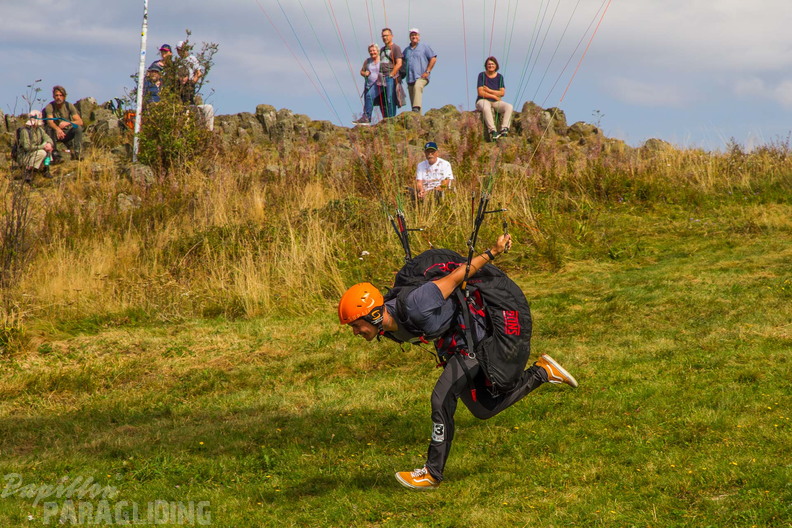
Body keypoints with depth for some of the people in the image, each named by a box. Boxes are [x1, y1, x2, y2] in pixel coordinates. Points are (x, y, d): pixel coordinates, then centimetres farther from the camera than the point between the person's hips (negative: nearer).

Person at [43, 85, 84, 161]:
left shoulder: (69, 106, -7)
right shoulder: (50, 107, -13)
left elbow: (80, 122, -16)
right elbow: (50, 122, -30)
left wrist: (68, 123, -36)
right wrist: (58, 129, -52)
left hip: (67, 133, 2)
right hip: (56, 133, -2)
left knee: (78, 128, -25)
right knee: (50, 128, -32)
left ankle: (77, 153, -22)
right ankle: (54, 151, -24)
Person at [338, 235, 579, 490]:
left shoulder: (412, 308, -37)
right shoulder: (386, 328, -9)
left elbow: (454, 277, -28)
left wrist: (494, 251, -19)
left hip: (473, 336, -10)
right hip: (453, 345, 10)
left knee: (442, 399, -15)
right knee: (483, 409, 16)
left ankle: (433, 473, -3)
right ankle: (541, 372, 27)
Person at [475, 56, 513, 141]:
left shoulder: (499, 77, 8)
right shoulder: (482, 75, -2)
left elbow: (502, 93, -1)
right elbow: (480, 92, -11)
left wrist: (489, 90, -11)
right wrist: (494, 96, -9)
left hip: (496, 102, 4)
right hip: (483, 101, -4)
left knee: (509, 107, -24)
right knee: (486, 108, -40)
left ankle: (504, 129, -37)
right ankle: (492, 131, -46)